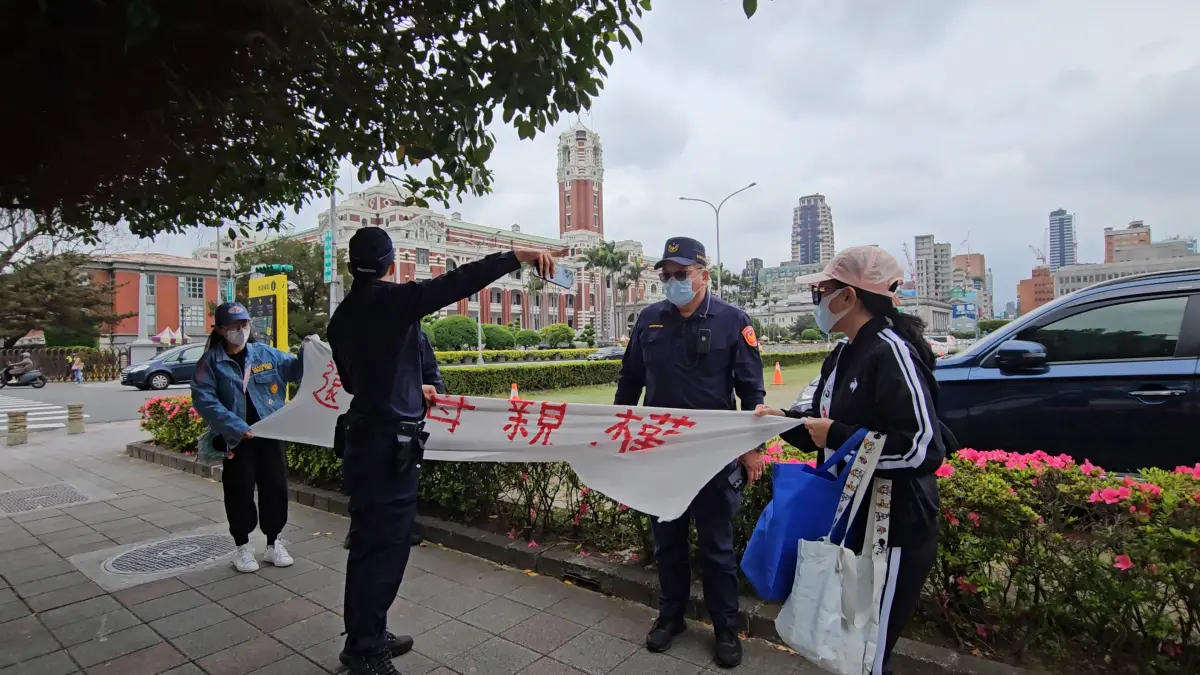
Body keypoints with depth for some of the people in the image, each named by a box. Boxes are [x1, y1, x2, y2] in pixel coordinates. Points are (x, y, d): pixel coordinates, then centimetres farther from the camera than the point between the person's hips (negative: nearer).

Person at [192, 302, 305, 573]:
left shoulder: (266, 354, 3)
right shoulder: (211, 361, -4)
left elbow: (295, 369, 6)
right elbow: (204, 400, -13)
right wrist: (235, 426, -22)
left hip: (270, 435, 3)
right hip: (236, 440, -2)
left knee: (275, 489, 10)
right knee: (239, 493, 7)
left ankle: (274, 544, 26)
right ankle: (243, 547, 25)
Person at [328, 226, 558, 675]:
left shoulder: (342, 315, 11)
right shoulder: (390, 300, -13)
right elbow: (453, 284, -25)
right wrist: (516, 257, -27)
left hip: (362, 438, 9)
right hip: (388, 445, -9)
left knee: (370, 542, 18)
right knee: (383, 546, 1)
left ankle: (366, 637, 33)